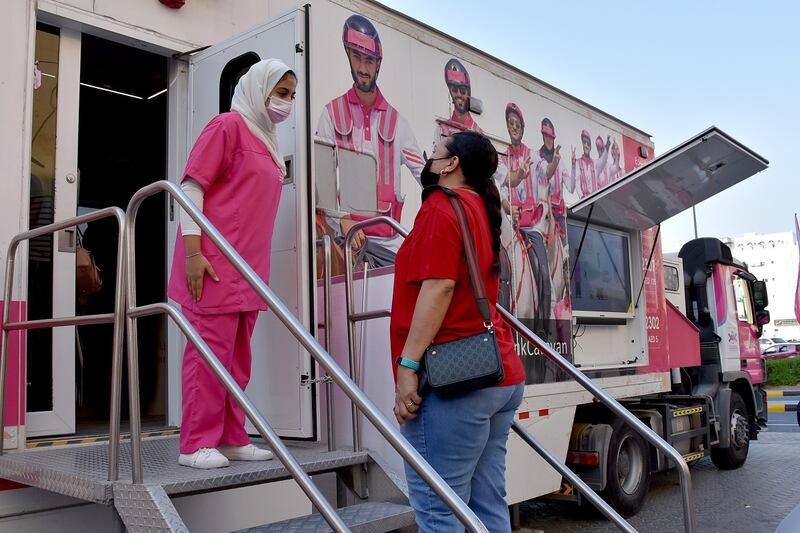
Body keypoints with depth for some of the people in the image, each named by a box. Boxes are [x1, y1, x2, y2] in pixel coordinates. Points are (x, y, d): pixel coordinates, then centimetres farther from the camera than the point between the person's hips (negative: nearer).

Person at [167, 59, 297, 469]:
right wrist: (192, 251, -18)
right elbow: (192, 186, -10)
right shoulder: (229, 125, -4)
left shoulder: (266, 141, 19)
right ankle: (197, 444, 3)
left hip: (249, 266, 8)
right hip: (215, 262, -8)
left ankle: (231, 438, 17)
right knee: (211, 350, -5)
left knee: (237, 356, 9)